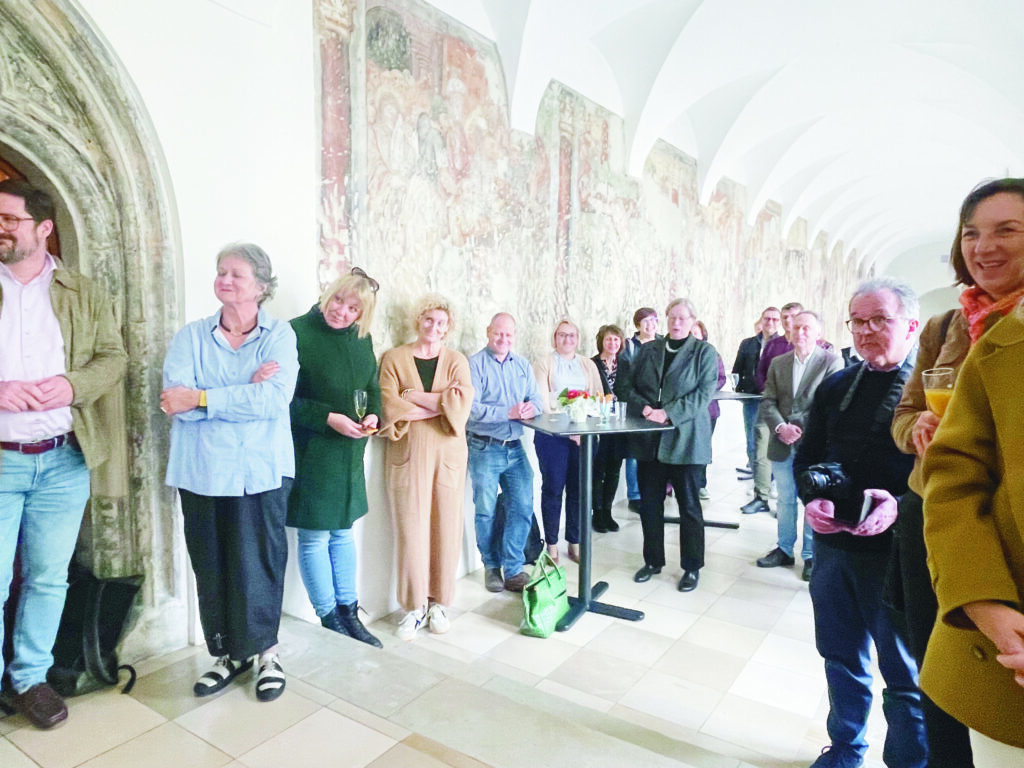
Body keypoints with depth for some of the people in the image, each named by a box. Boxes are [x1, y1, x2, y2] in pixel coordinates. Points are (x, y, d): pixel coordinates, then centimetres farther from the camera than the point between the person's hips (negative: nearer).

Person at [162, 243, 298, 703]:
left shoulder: (280, 336, -1)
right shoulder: (191, 336, 5)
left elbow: (275, 399, -17)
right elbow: (175, 402, -9)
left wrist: (200, 398, -15)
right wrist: (245, 391, -16)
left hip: (261, 472, -2)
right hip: (203, 472, 2)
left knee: (260, 565, 4)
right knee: (212, 568, 10)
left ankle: (265, 651, 27)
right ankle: (229, 653, 31)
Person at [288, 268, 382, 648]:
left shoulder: (361, 339, 6)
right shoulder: (297, 332, -13)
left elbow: (372, 388, 16)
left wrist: (372, 415, -4)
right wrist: (329, 418, -21)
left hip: (349, 452, 6)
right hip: (310, 451, -6)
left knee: (343, 532, 16)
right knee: (314, 537, 6)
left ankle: (348, 613, 30)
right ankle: (329, 620, 23)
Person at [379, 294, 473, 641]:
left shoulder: (456, 361, 9)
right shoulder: (394, 358, 5)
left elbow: (461, 407, -9)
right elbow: (391, 408, -9)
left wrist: (414, 396, -9)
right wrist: (440, 403, -10)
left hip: (447, 456, 1)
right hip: (407, 456, -1)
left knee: (446, 528, 5)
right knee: (410, 531, 0)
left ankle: (439, 602, 22)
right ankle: (415, 606, 16)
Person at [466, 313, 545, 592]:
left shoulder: (523, 365, 12)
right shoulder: (475, 364, -6)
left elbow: (536, 399, 6)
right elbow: (472, 408, -16)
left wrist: (531, 407, -17)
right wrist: (509, 413, -22)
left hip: (515, 448, 4)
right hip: (484, 448, -4)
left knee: (523, 507, 1)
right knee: (485, 511, 5)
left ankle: (513, 569, 15)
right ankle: (491, 567, 25)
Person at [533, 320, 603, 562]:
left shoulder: (588, 365, 17)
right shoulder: (544, 363, 6)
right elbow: (542, 401, -5)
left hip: (584, 434, 3)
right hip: (552, 434, -3)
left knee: (579, 489, 5)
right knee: (553, 488, 0)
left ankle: (575, 544, 17)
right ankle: (551, 546, 11)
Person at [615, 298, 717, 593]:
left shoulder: (704, 352, 0)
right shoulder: (648, 350, 10)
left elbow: (703, 394, -10)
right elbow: (624, 384, 7)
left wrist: (668, 413, -19)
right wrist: (643, 407, -10)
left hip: (685, 439, -3)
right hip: (649, 439, 4)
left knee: (689, 505, 7)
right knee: (649, 503, 11)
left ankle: (692, 567, 22)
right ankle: (653, 560, 28)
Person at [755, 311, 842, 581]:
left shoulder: (832, 362, -2)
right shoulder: (778, 363, 11)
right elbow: (768, 403, 5)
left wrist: (803, 431, -15)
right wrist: (781, 427, -12)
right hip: (782, 445, 4)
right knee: (785, 500, 14)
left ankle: (811, 555, 20)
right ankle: (785, 549, 27)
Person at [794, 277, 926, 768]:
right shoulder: (836, 387, 9)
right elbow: (806, 455, 13)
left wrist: (901, 507, -26)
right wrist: (812, 496, -4)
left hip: (897, 552, -5)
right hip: (833, 544, 5)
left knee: (904, 673, 12)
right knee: (842, 658, 20)